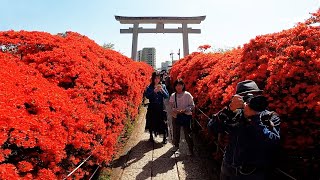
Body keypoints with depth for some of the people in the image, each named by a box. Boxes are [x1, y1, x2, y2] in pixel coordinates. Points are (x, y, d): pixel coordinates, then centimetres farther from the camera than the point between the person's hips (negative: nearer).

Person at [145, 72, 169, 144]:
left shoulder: (163, 86, 2)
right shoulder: (149, 87, -1)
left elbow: (167, 96, -4)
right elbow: (147, 96, -14)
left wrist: (162, 90, -18)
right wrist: (154, 91, -24)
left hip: (161, 107, 0)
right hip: (152, 107, 0)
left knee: (163, 122, -1)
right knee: (152, 122, 10)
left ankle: (165, 138, 12)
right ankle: (151, 136, 30)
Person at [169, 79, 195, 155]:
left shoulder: (188, 95, -9)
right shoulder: (173, 96, -1)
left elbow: (192, 106, -5)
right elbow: (170, 106, 5)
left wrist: (185, 110, -19)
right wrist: (174, 110, -16)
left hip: (186, 116, -3)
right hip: (176, 116, 3)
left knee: (187, 133, 2)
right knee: (176, 132, 17)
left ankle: (191, 149, 20)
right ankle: (176, 145, 42)